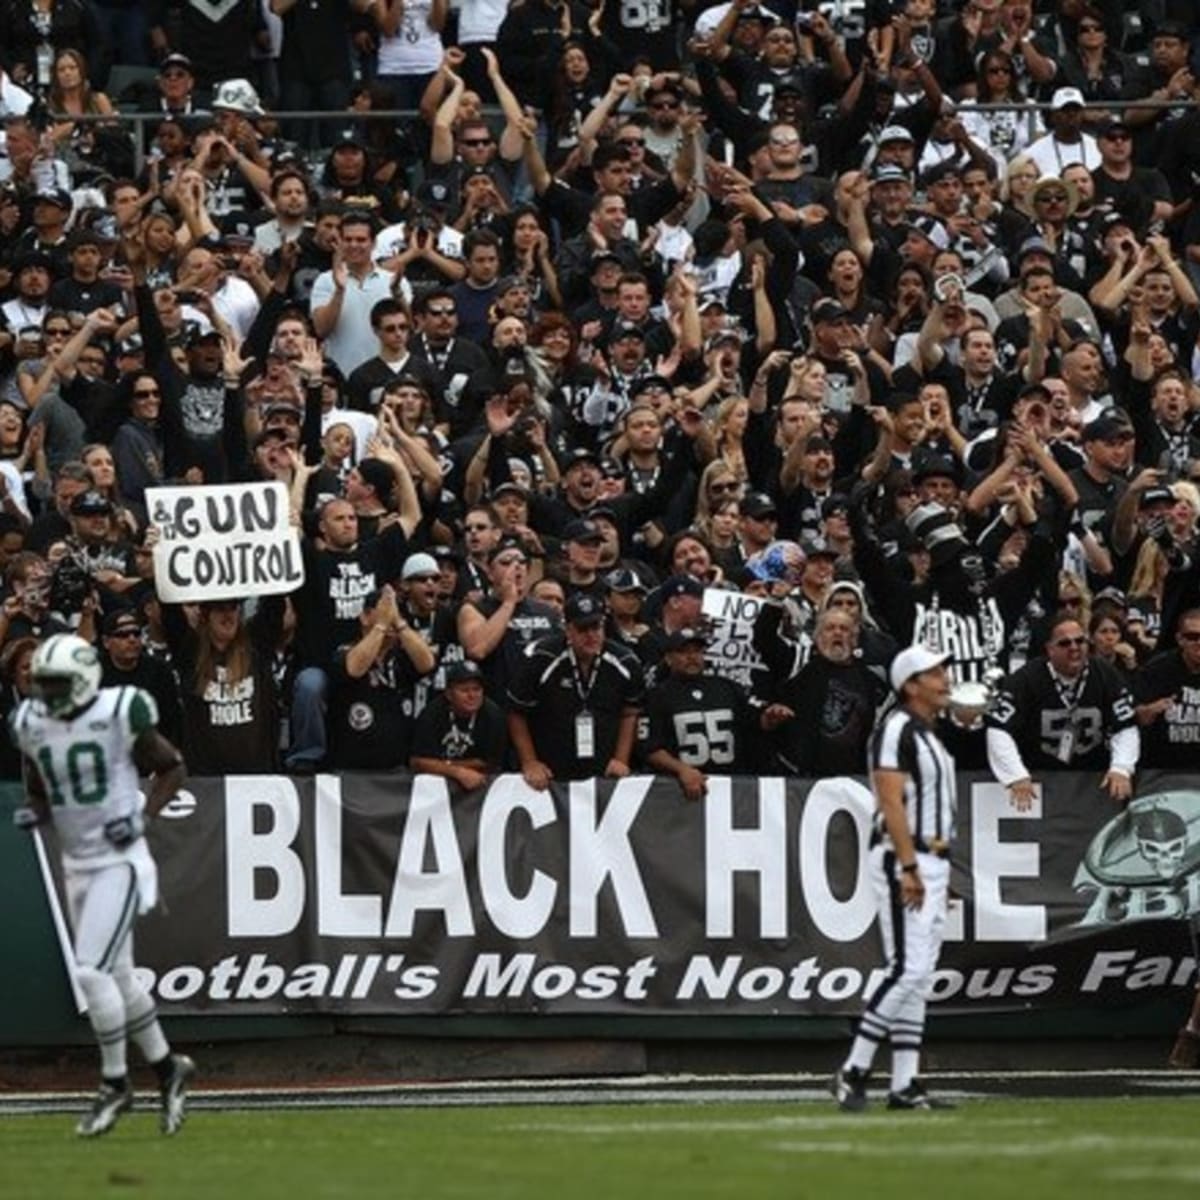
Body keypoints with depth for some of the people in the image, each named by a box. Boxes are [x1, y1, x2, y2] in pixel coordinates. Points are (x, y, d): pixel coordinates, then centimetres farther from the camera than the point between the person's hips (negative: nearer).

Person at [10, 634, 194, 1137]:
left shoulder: (119, 714, -14)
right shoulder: (33, 725, 2)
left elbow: (172, 768, -2)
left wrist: (143, 816, -15)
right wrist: (32, 814, -7)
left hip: (120, 860, -7)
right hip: (76, 864, 7)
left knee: (92, 971, -13)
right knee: (116, 976, 14)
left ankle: (115, 1082, 0)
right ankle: (167, 1068, 29)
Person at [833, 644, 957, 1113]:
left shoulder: (928, 735, 19)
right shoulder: (897, 729, -12)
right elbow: (892, 802, -20)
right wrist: (909, 868, -25)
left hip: (932, 861, 10)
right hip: (901, 859, -10)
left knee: (919, 976, 8)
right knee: (909, 969, -16)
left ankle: (905, 1086, 8)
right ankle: (854, 1071, -12)